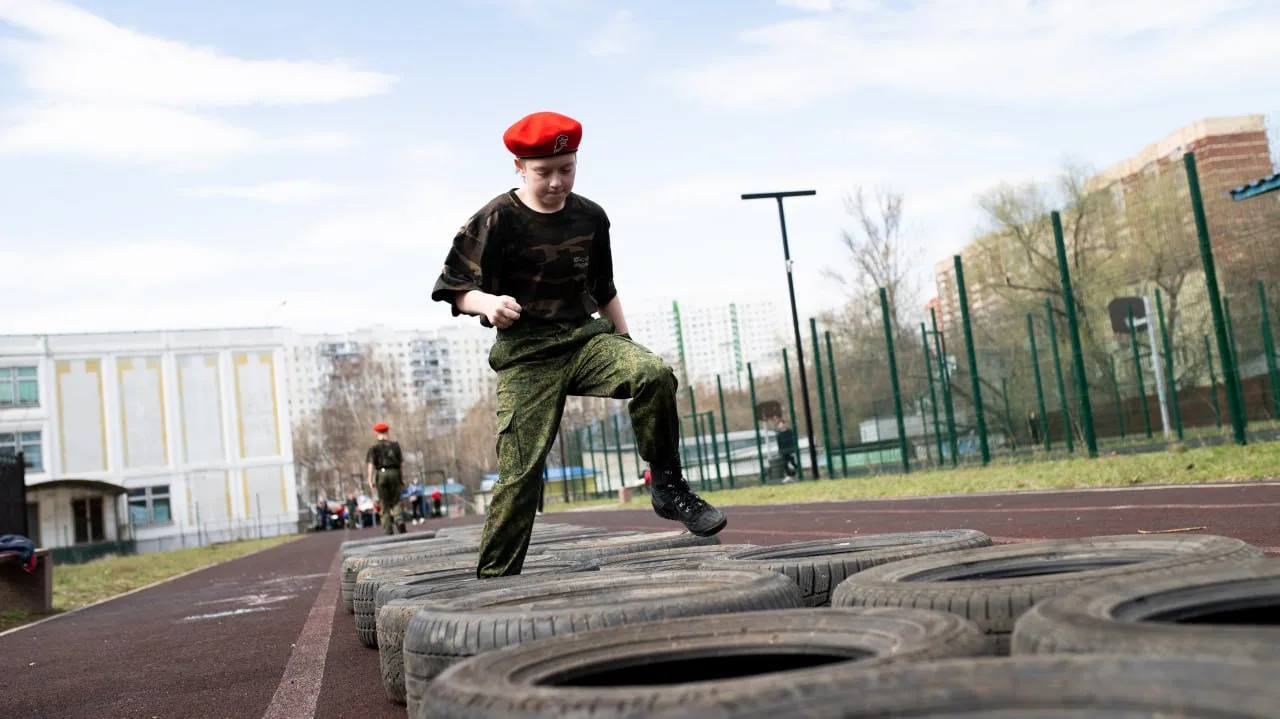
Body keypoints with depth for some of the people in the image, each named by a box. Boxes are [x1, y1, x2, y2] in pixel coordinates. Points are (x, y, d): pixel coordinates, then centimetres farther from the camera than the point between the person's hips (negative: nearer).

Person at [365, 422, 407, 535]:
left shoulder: (374, 447, 3)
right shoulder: (395, 445, 9)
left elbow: (371, 464, -7)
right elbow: (401, 462, 8)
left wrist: (370, 481, -9)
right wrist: (402, 478, 18)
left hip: (381, 474, -1)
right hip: (394, 473, 1)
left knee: (385, 504, 6)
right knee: (396, 501, 10)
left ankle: (388, 531, 4)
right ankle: (399, 520, -18)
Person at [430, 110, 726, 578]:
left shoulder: (590, 217, 8)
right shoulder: (497, 220, -6)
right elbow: (454, 289, -6)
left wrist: (626, 347, 15)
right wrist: (487, 303, -28)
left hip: (586, 338, 4)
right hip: (527, 355, -3)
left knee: (654, 373, -25)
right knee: (522, 468, -10)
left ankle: (669, 489, -10)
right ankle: (493, 577, 3)